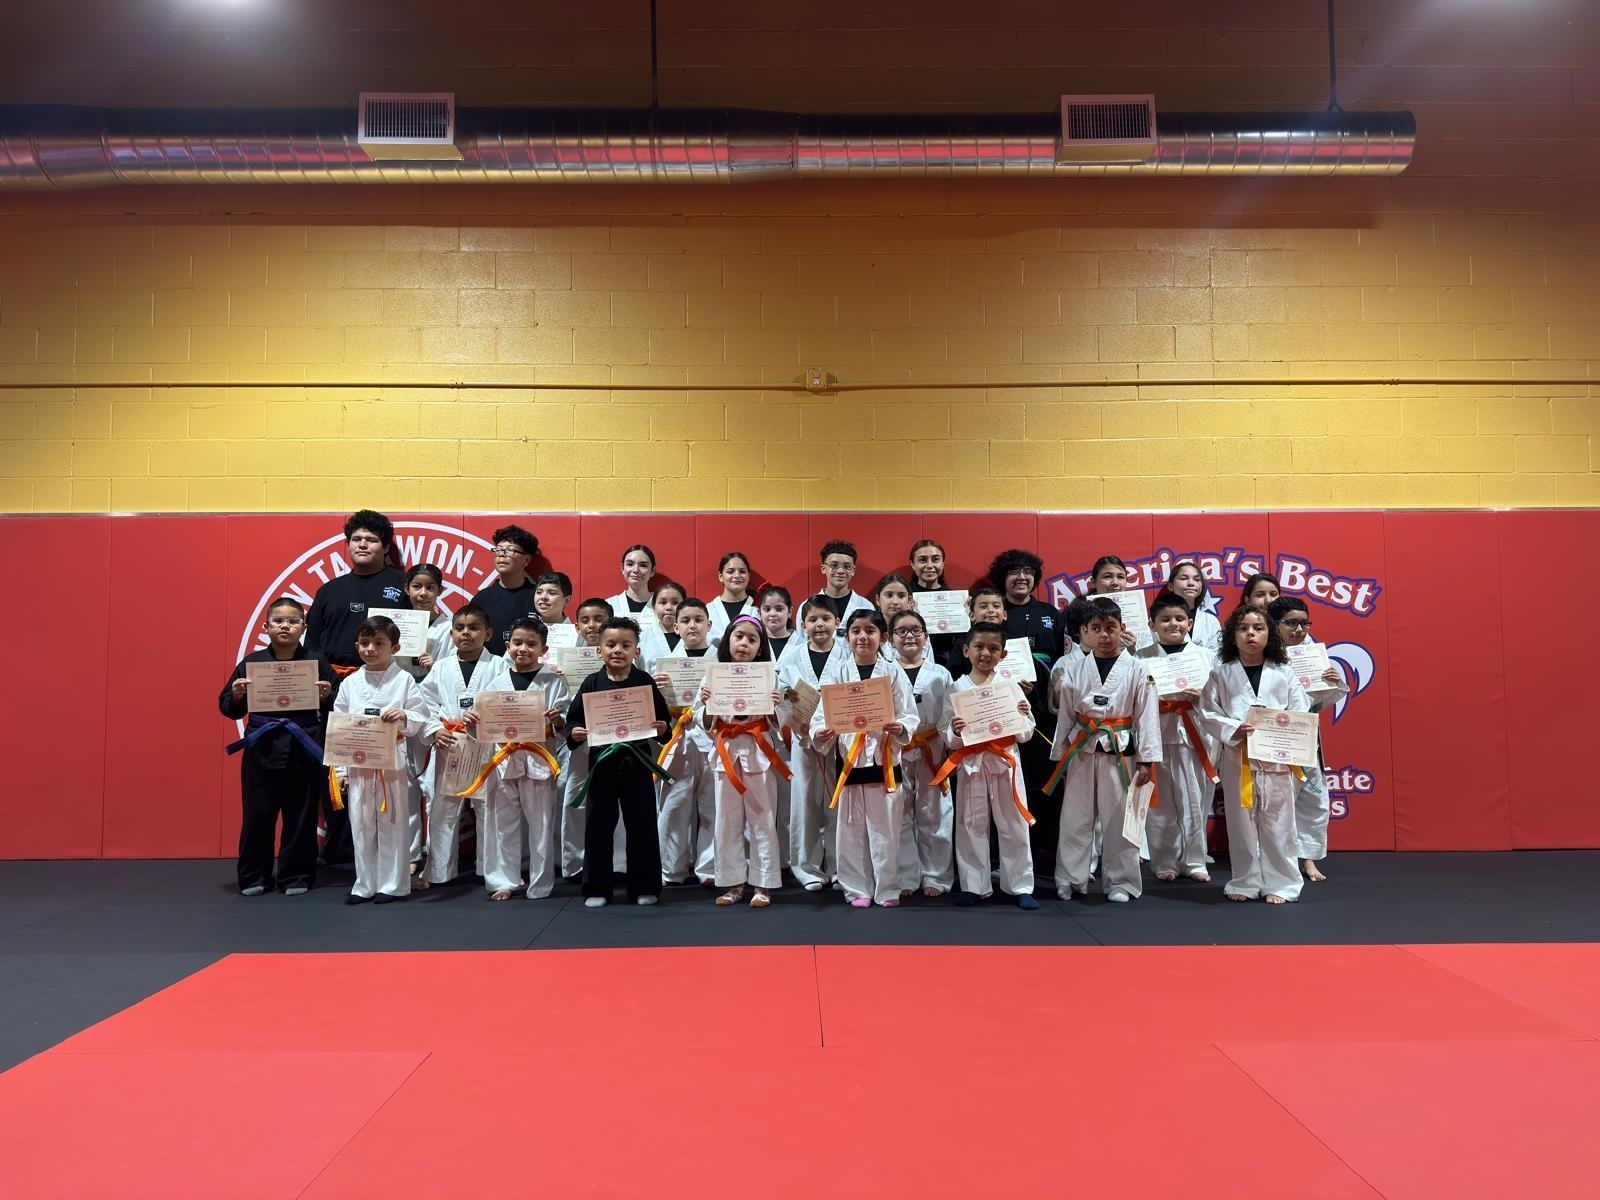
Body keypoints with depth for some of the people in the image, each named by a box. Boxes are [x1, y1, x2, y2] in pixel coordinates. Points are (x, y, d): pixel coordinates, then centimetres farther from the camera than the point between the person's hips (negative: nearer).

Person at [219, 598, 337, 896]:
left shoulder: (316, 662, 1)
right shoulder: (251, 662, 2)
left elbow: (337, 707, 4)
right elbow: (229, 708, 6)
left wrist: (326, 697, -17)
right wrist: (236, 696, -14)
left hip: (304, 750, 0)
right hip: (262, 750, 0)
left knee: (300, 816, 7)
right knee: (257, 815, 6)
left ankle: (296, 875, 21)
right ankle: (253, 876, 22)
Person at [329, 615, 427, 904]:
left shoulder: (404, 680, -1)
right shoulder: (350, 683, 7)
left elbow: (421, 719, -2)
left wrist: (403, 717, -24)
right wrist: (340, 769, 3)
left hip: (392, 763, -3)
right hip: (358, 764, 3)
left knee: (392, 823, 3)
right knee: (361, 825, 9)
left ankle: (393, 884, 14)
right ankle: (365, 885, 21)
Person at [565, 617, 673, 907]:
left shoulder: (645, 682, 0)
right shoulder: (592, 684, 1)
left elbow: (663, 719, 5)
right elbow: (573, 718, 3)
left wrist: (662, 729, -16)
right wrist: (574, 733, -16)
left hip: (637, 762, 0)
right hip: (601, 762, 1)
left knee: (642, 824, 6)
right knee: (598, 825, 7)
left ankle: (645, 887, 18)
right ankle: (596, 888, 19)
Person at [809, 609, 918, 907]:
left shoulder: (893, 673, 1)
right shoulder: (836, 671, 4)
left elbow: (910, 716, -1)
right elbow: (823, 711, -1)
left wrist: (900, 729, -22)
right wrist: (820, 733, -20)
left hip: (884, 760, -1)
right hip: (848, 760, 1)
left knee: (885, 829, 4)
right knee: (851, 829, 7)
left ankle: (887, 890, 17)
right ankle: (858, 889, 20)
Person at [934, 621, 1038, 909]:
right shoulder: (956, 689, 0)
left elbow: (1026, 733, 5)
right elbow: (946, 736, 1)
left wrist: (1023, 717, -15)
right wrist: (955, 733, -20)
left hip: (1005, 762, 0)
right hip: (971, 765, 0)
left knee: (1014, 826, 6)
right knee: (972, 826, 7)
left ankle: (1021, 887, 16)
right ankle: (974, 886, 19)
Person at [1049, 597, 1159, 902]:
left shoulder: (1135, 669, -3)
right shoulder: (1074, 668, 3)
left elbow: (1146, 715, -3)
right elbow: (1065, 714, 8)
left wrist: (1145, 759, -5)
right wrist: (1060, 756, 8)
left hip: (1120, 751, -2)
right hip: (1082, 751, 2)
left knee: (1119, 820, 5)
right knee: (1075, 818, 7)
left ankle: (1120, 882, 19)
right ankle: (1070, 880, 19)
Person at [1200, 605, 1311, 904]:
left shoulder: (1283, 673, 3)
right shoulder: (1221, 672, 1)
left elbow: (1301, 714, 3)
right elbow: (1208, 712, -1)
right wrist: (1233, 730, -16)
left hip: (1276, 758, 0)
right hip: (1236, 757, 0)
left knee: (1277, 824, 5)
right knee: (1241, 824, 8)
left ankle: (1281, 883, 18)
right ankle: (1245, 883, 21)